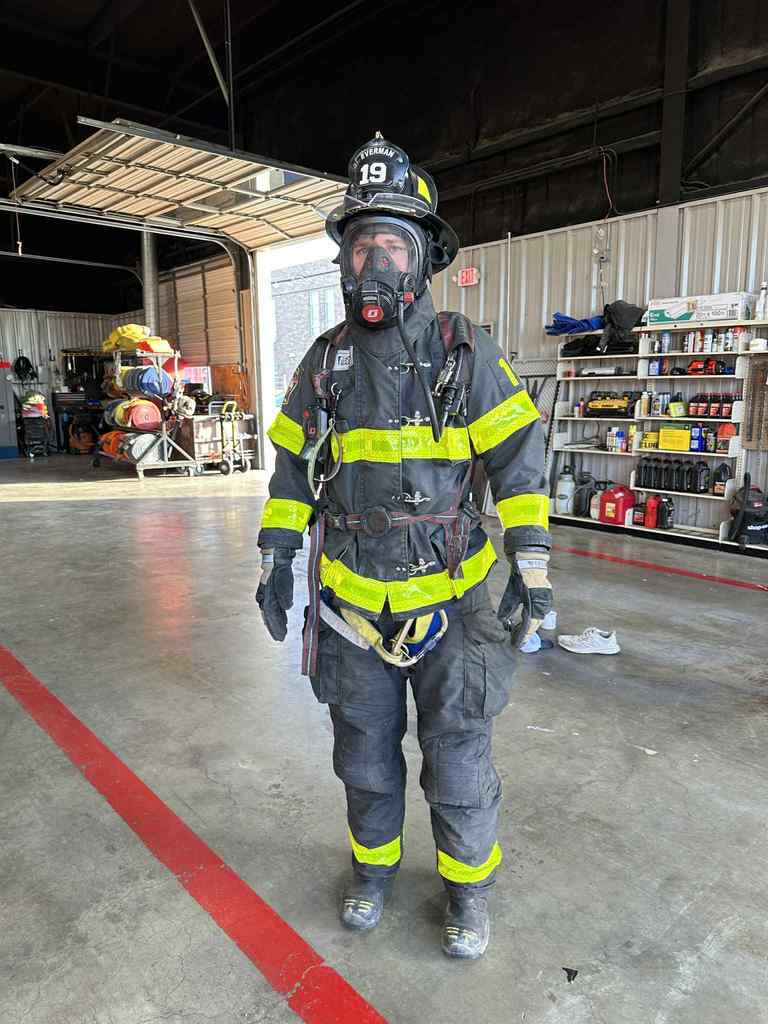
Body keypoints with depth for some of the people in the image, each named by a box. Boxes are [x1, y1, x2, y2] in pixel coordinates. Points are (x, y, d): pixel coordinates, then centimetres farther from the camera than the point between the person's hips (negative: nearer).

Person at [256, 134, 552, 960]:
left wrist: (531, 565, -9)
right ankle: (373, 864, 45)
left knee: (457, 759, 9)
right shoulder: (325, 361, 3)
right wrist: (275, 559, 4)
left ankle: (469, 884, 37)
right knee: (364, 751, 18)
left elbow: (519, 457, -4)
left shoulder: (465, 353, -5)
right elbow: (293, 464, 9)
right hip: (351, 598, 3)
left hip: (447, 595, -2)